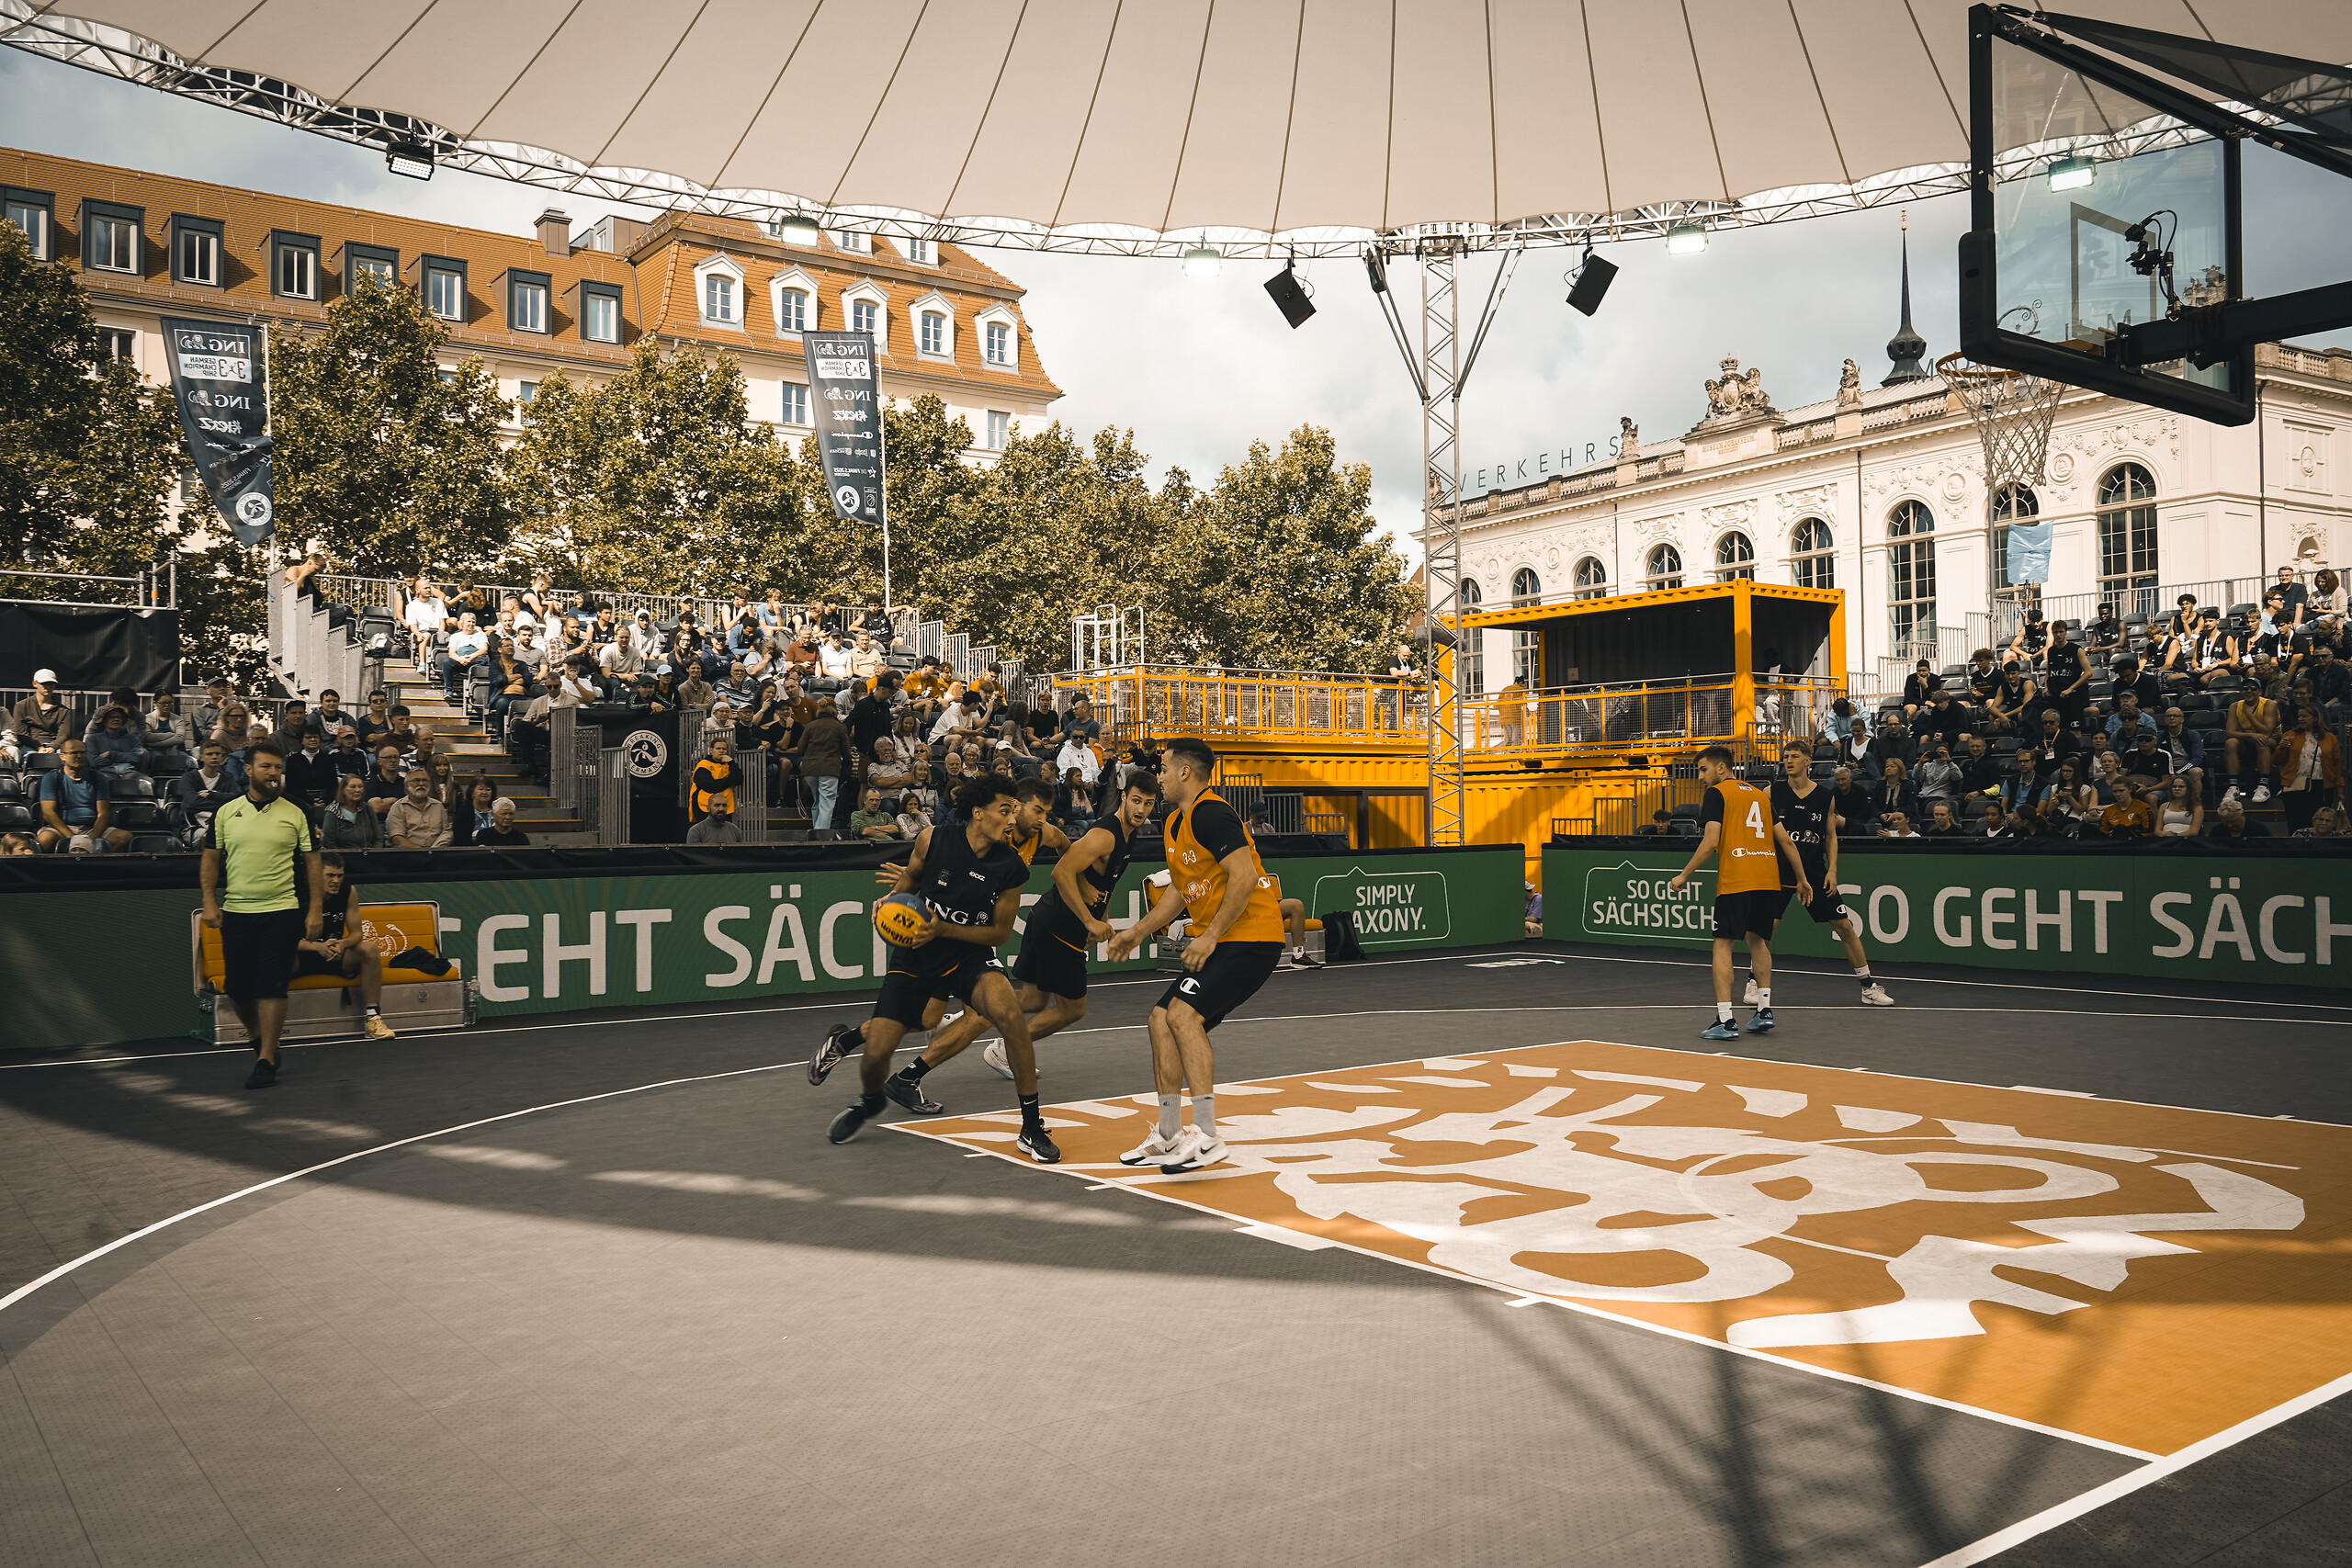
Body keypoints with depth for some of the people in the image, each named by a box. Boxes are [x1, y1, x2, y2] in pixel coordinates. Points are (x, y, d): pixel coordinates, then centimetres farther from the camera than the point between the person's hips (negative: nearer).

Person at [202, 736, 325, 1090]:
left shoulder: (296, 814, 1)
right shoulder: (225, 813, 7)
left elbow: (313, 862, 2)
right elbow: (211, 860, 11)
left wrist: (316, 909, -4)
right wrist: (209, 902, 0)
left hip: (282, 913, -3)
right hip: (235, 912, 3)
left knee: (271, 987, -7)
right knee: (236, 988, 7)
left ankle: (266, 1061, -1)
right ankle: (258, 1037, 33)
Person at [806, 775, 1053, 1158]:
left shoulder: (1011, 868, -13)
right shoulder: (934, 840, -12)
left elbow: (1000, 932, -7)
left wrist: (944, 929, -20)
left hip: (970, 955, 0)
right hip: (915, 957, 1)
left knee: (1011, 1014, -30)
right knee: (876, 1056, -6)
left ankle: (1032, 1128, -15)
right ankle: (869, 1100, 36)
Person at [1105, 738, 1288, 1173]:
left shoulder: (1211, 814, -16)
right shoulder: (1174, 824, 16)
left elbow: (1244, 877, -25)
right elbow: (1181, 889, 28)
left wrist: (1211, 936, -22)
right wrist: (1138, 932, 27)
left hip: (1251, 937, -10)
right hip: (1218, 941, 10)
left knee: (1184, 1014, -22)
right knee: (1162, 1018, 6)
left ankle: (1207, 1137, -19)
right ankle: (1169, 1138, 16)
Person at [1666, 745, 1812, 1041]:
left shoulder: (1716, 793, 0)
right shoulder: (1760, 794, 20)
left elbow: (1711, 843, -10)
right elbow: (1786, 841, 18)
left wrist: (1684, 875, -3)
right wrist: (1802, 879, 25)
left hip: (1735, 881, -6)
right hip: (1768, 880, 6)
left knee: (1723, 945, -2)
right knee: (1757, 940, 21)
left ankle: (1725, 1021, -8)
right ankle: (1764, 1010, 18)